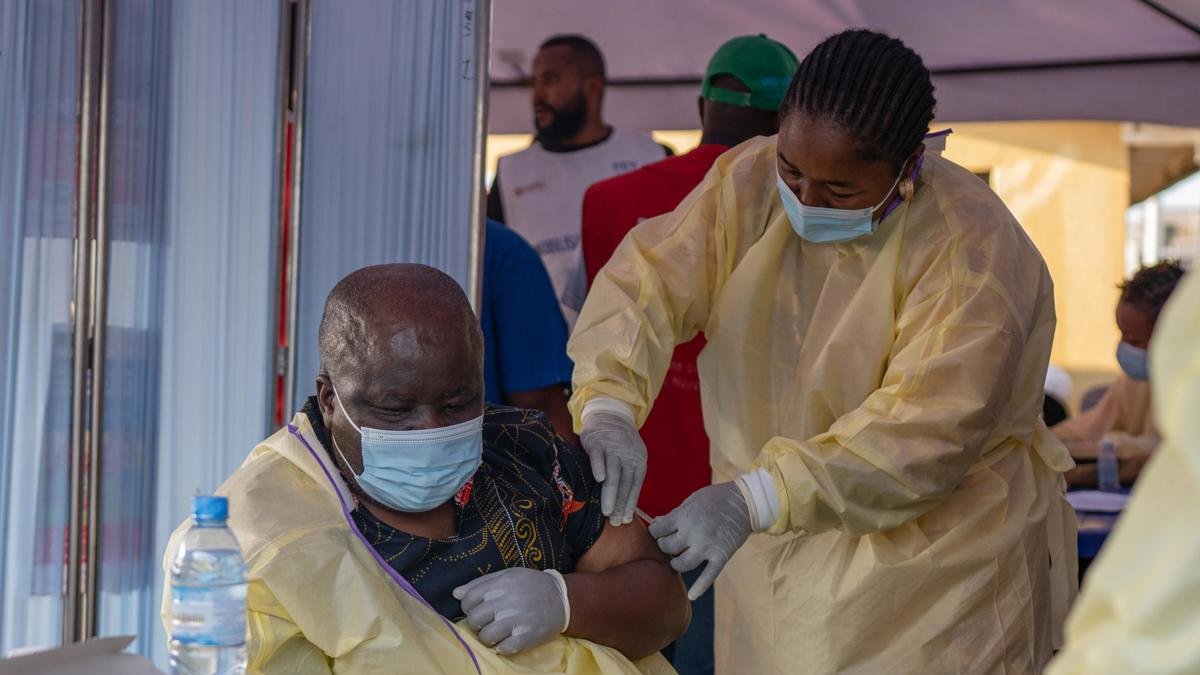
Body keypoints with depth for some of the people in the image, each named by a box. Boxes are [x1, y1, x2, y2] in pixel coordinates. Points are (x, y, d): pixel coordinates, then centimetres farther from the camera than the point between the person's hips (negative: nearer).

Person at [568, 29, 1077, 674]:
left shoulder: (973, 251, -21)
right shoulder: (747, 181, -5)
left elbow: (928, 432, -29)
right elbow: (648, 281, -10)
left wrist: (754, 498, -39)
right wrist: (608, 407, -31)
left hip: (935, 570, -4)